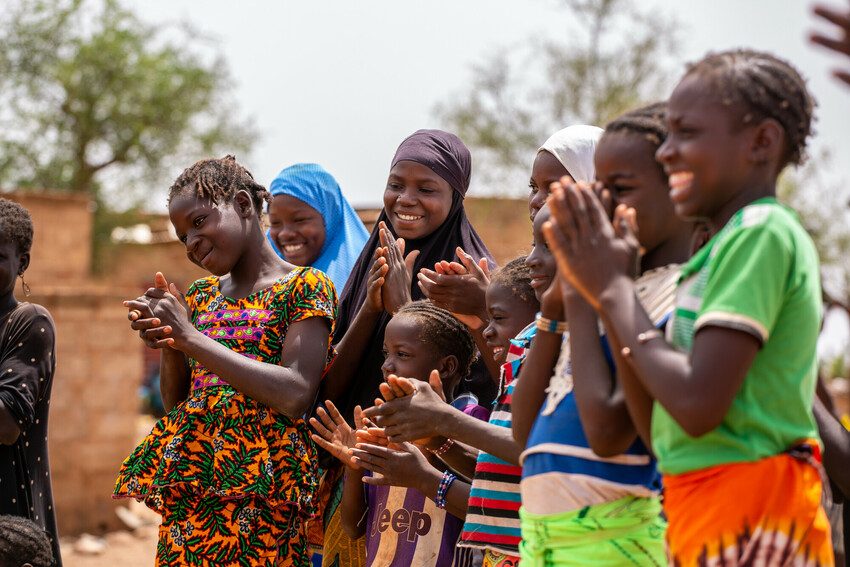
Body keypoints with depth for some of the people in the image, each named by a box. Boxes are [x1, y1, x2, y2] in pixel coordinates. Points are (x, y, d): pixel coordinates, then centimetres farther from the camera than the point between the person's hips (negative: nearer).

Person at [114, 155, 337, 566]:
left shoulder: (305, 286, -1)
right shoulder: (201, 295, 18)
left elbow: (296, 394, -15)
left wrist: (190, 337, -14)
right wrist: (167, 344, -1)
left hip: (258, 491, -6)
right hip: (189, 489, 6)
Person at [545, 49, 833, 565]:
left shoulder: (760, 235, -13)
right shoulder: (745, 237, 17)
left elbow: (697, 404, -21)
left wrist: (614, 289, -10)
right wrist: (611, 289, 8)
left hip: (744, 515, -10)